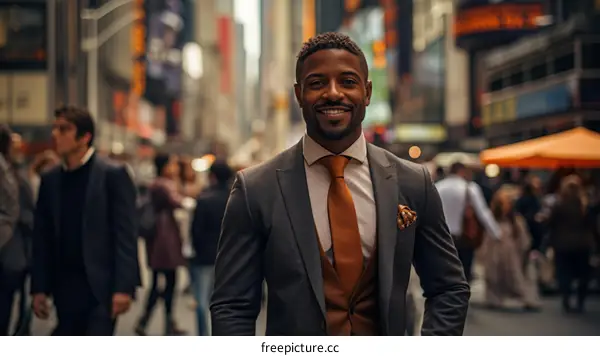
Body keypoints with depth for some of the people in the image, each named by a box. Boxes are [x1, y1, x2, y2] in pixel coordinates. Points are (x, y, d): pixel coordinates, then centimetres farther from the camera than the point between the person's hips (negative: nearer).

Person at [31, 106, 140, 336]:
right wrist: (39, 288, 6)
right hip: (65, 288, 5)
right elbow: (42, 238, 11)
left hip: (102, 286, -5)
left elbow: (125, 234, -9)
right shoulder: (50, 180, 10)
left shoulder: (113, 175, -5)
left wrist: (124, 287, -16)